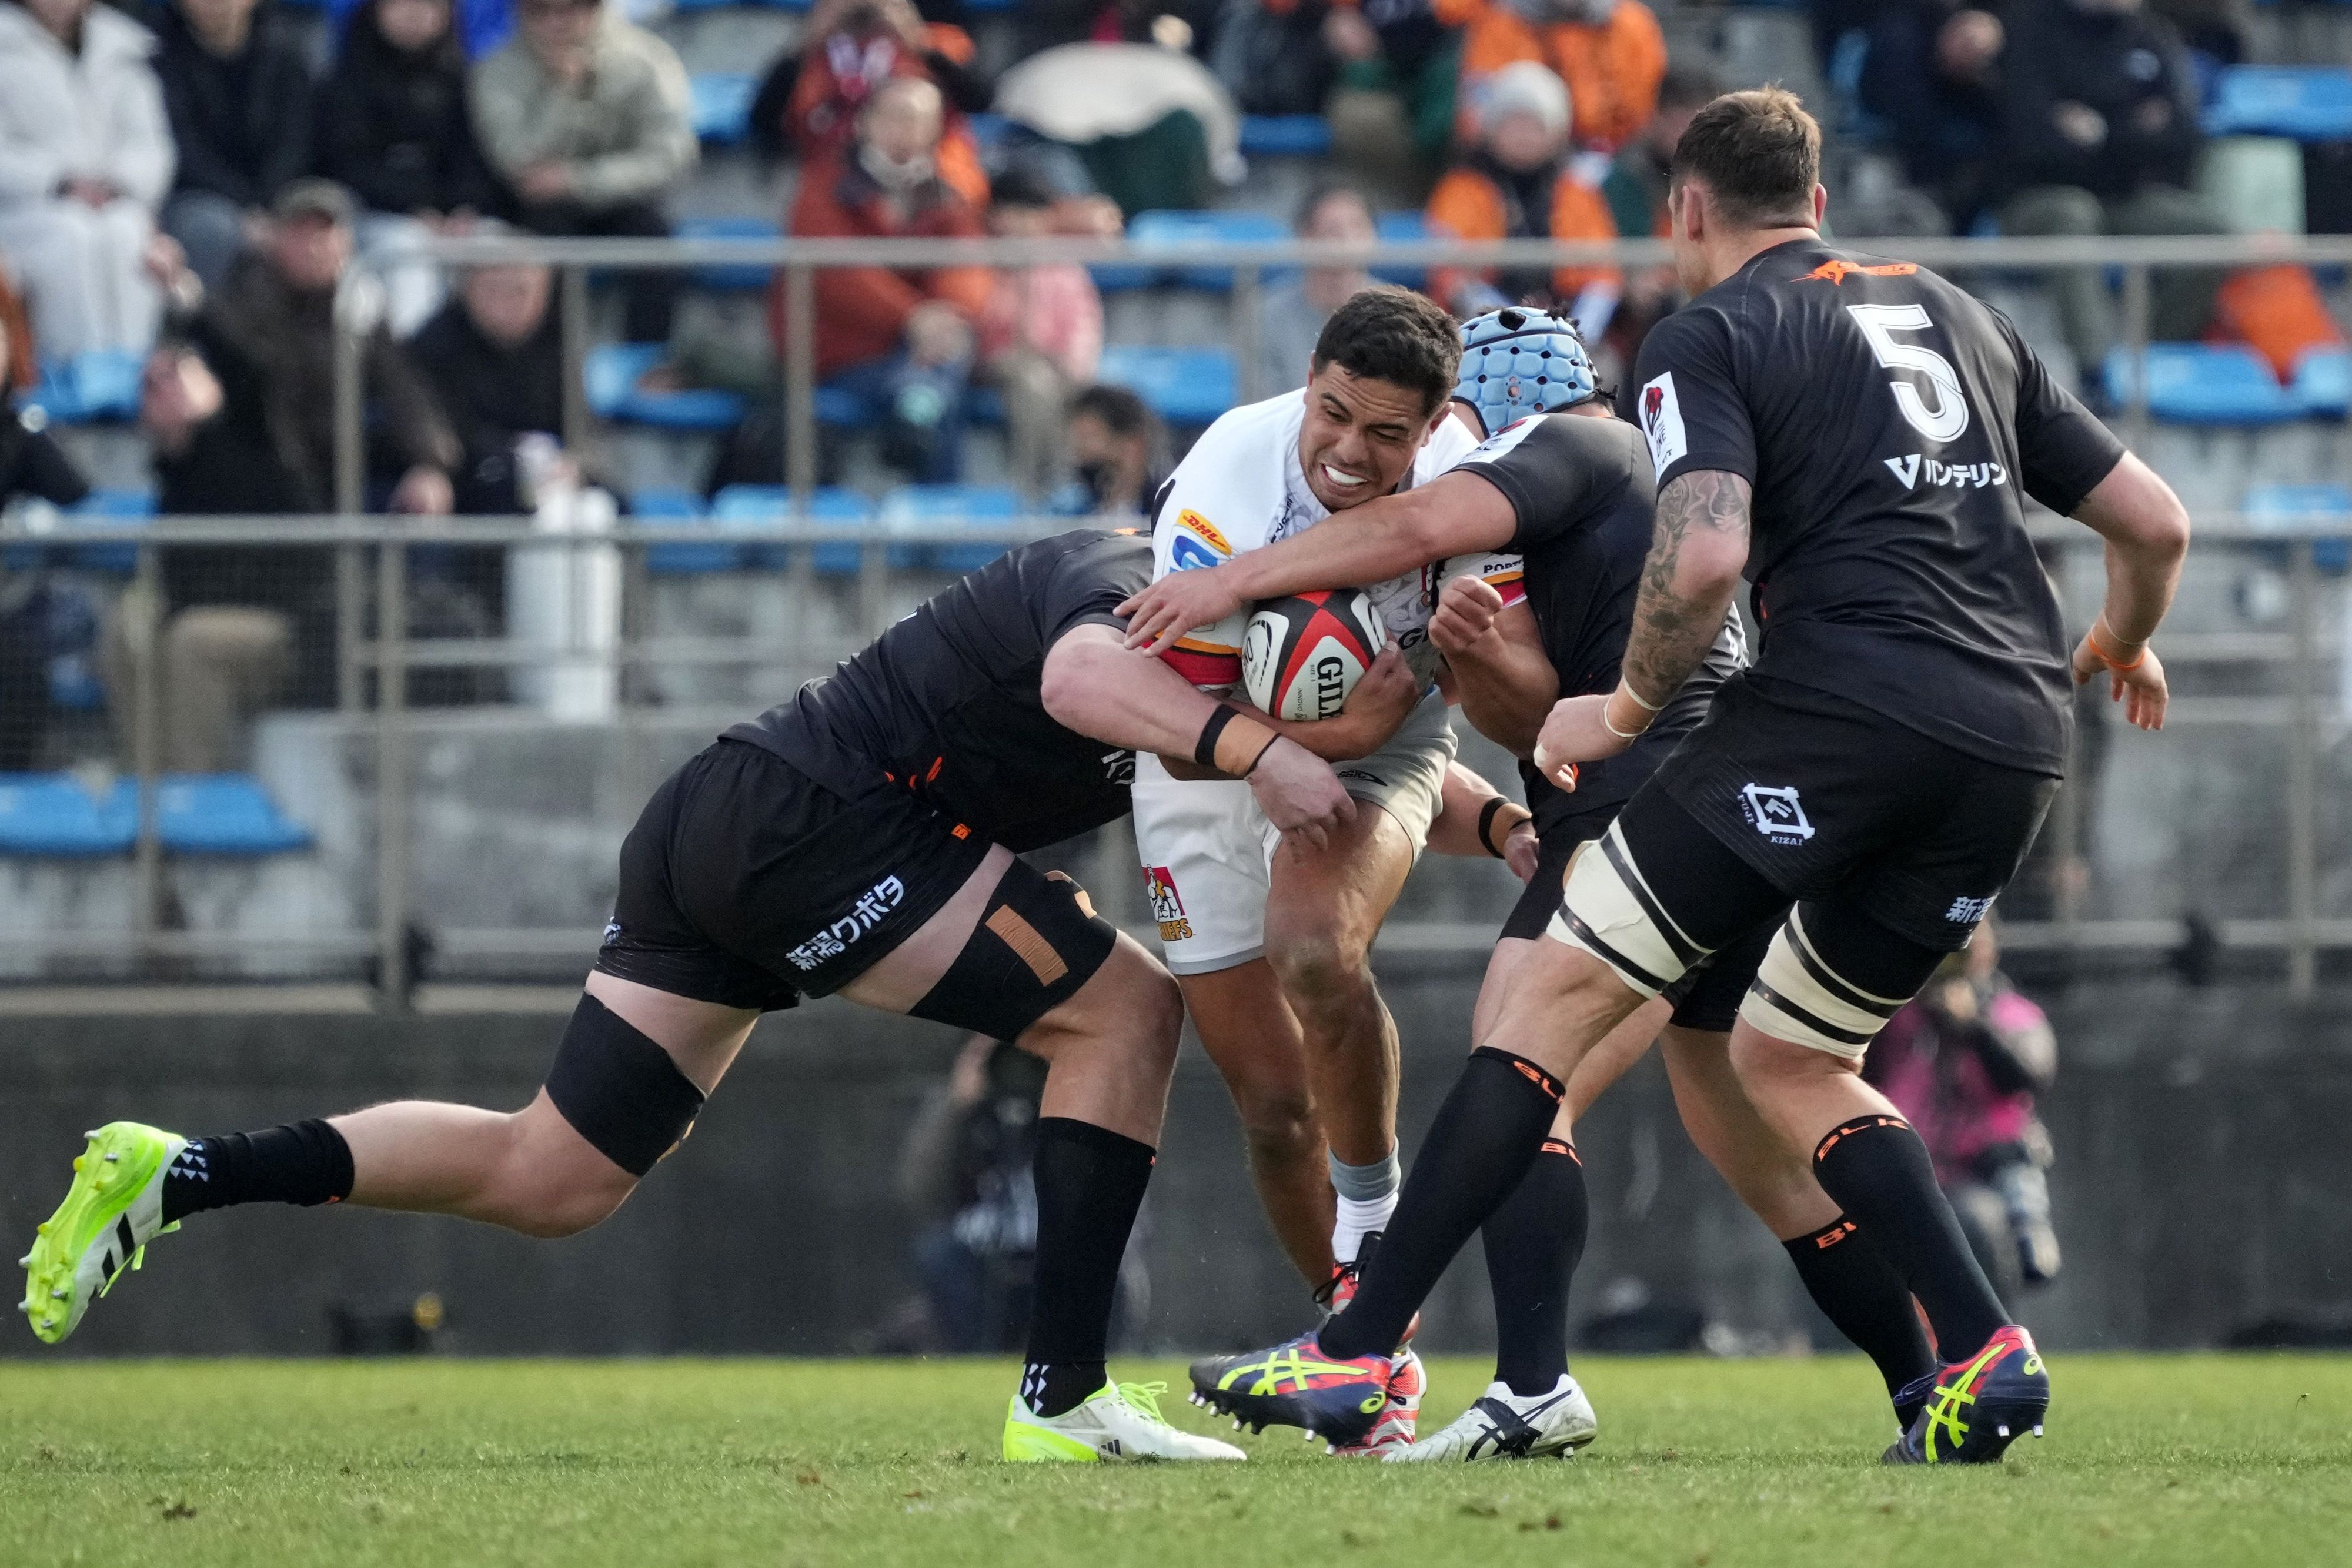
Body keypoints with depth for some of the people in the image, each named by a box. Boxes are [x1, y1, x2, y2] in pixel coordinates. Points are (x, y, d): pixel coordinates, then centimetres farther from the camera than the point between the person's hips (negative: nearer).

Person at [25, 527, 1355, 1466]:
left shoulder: (1200, 690, 22)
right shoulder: (1122, 578, -7)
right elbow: (1078, 676, -30)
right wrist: (1252, 751, -37)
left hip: (714, 829, 10)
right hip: (804, 814, -10)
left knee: (548, 1183, 10)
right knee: (1126, 1006, -9)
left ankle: (174, 1178, 7)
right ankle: (1065, 1396, -12)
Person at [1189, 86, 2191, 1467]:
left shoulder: (1708, 338, 4)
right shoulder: (1960, 315, 23)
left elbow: (1703, 553, -14)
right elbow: (2155, 522, 24)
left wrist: (1628, 708, 2)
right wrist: (2123, 645, 44)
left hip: (1843, 705, -6)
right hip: (2017, 744, 6)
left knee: (1563, 991, 0)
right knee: (1788, 1060, 21)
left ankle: (1359, 1352, -4)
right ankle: (1984, 1353, 3)